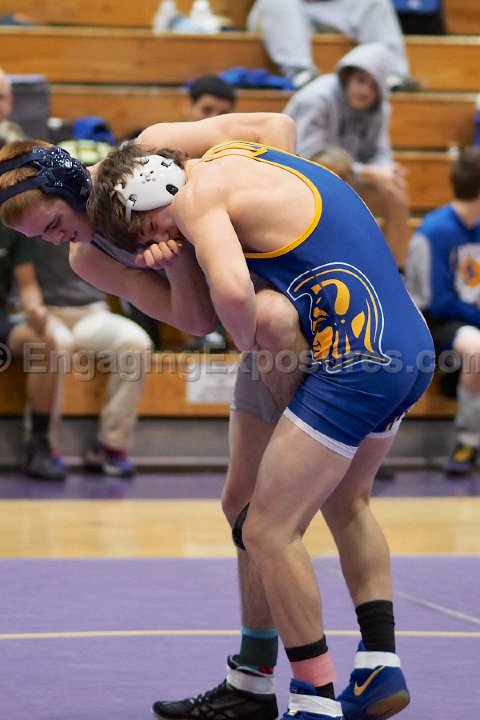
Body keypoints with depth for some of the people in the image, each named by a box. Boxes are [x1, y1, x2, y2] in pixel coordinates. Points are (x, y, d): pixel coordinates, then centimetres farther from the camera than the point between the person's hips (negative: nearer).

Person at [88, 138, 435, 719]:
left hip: (356, 361, -10)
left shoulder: (202, 190, -11)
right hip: (413, 350, 10)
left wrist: (251, 346, -5)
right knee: (345, 502, 29)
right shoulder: (240, 160, 16)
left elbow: (233, 291, -26)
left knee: (267, 532, -4)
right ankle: (380, 670, 27)